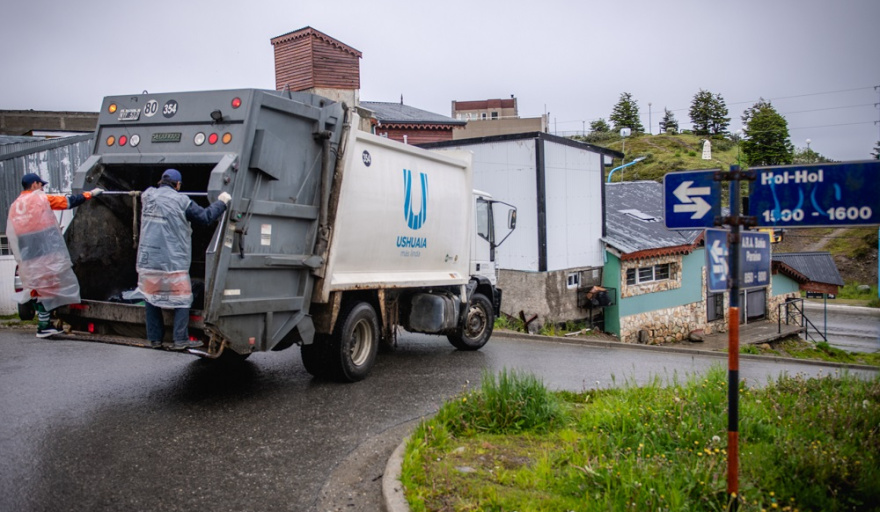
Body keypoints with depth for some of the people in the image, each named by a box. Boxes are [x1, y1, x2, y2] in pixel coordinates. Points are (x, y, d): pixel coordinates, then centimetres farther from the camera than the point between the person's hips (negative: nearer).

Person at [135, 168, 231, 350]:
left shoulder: (147, 196, 6)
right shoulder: (181, 201, -7)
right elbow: (205, 217, -4)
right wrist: (221, 202, 8)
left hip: (147, 260, 5)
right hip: (172, 262, -5)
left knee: (151, 298, 13)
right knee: (182, 299, 5)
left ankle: (155, 339, 17)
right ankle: (180, 339, 2)